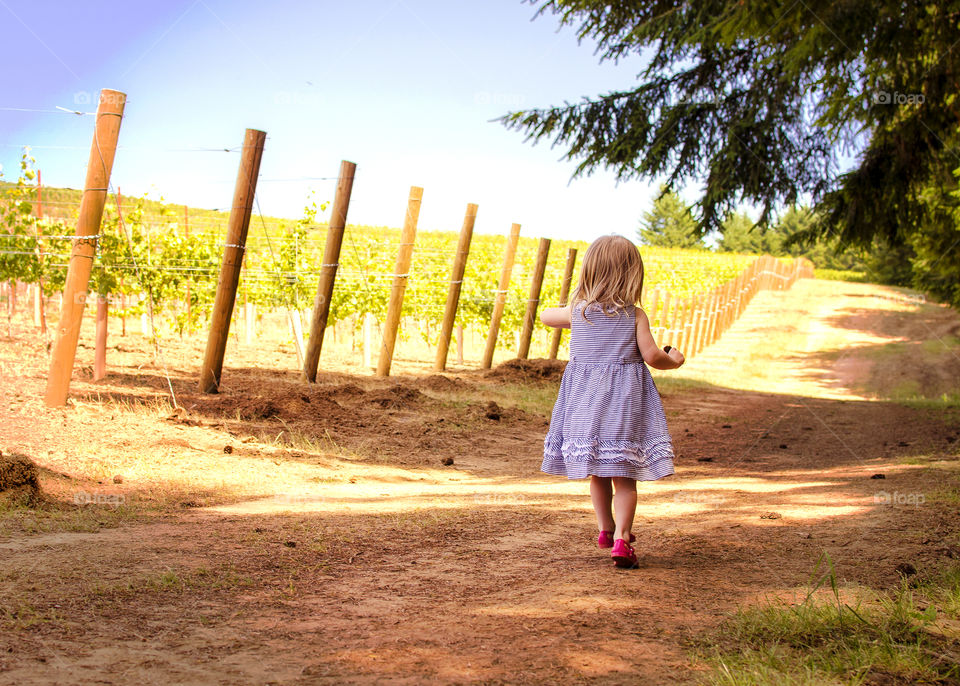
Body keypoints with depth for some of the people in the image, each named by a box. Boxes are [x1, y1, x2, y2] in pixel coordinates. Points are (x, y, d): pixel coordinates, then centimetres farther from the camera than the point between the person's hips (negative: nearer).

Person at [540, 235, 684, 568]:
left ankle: (605, 529, 29)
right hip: (624, 403, -3)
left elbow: (545, 315, 19)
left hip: (586, 403, 3)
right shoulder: (635, 316, -7)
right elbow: (652, 356, -13)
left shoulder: (578, 312, 1)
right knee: (625, 477, -1)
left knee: (597, 472, 18)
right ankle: (621, 538, -13)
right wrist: (674, 360, 8)